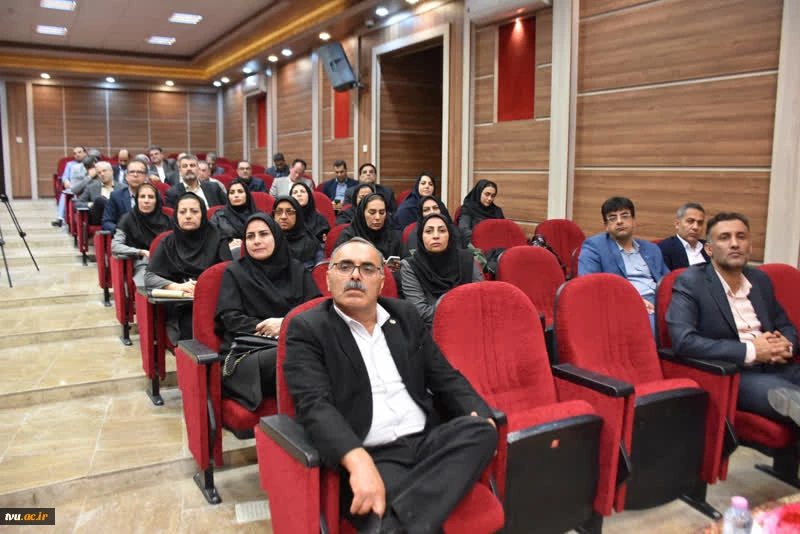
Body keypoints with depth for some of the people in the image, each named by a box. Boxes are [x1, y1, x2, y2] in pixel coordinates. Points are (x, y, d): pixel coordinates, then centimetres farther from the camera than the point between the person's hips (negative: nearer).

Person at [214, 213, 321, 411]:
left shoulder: (297, 270, 19)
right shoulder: (234, 271, 15)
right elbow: (231, 318, 4)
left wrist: (286, 323, -9)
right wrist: (268, 328, -11)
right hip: (247, 352, -2)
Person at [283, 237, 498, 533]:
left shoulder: (405, 315, 16)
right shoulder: (307, 328, 0)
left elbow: (445, 378, 16)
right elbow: (315, 404, -14)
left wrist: (481, 417, -5)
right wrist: (359, 462, -32)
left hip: (427, 441, 7)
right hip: (370, 456, -7)